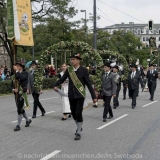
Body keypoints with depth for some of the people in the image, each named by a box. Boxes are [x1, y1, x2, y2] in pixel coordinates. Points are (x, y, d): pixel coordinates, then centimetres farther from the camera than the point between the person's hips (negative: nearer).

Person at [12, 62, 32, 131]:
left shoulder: (25, 73, -5)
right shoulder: (14, 76, 11)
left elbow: (21, 77, -27)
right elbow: (12, 85, 14)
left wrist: (17, 70, -20)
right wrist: (13, 89, -6)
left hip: (22, 94, -6)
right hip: (16, 94, 6)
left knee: (19, 109, -9)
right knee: (20, 109, 15)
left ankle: (18, 125, -1)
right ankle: (28, 120, 37)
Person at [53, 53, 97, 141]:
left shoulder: (83, 70, -8)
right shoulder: (69, 70, 3)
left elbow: (88, 84, -6)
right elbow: (62, 79, 0)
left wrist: (93, 96, -5)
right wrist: (55, 85, -21)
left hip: (80, 95, -4)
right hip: (71, 95, 4)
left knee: (78, 113, -8)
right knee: (73, 113, 13)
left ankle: (78, 133, 4)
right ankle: (79, 127, 38)